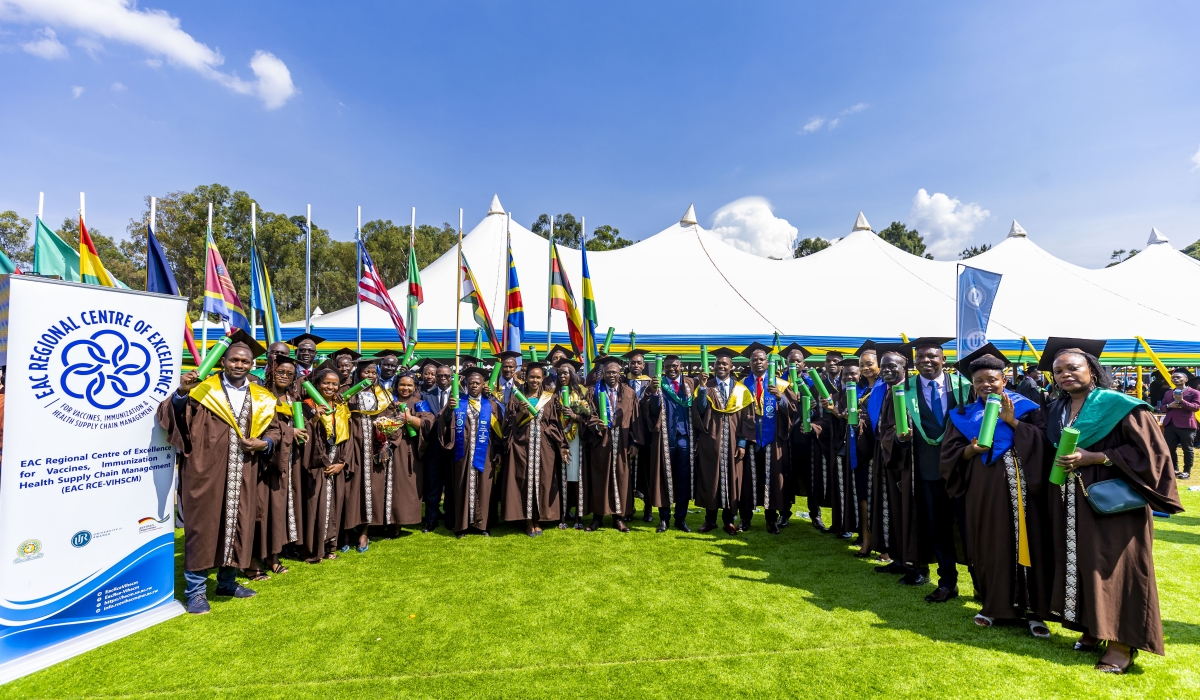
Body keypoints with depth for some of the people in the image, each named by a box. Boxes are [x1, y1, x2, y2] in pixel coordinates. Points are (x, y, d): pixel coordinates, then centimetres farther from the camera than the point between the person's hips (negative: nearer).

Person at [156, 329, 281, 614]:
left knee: (238, 526, 11)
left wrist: (264, 443, -7)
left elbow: (274, 430, 13)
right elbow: (170, 416, -9)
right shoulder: (202, 388, 0)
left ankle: (227, 582, 29)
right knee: (202, 527, 2)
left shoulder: (261, 399, 9)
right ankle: (196, 590, 16)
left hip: (242, 476, 4)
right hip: (205, 472, -3)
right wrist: (181, 392, -27)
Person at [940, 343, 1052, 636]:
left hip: (1019, 487, -1)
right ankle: (994, 605, 19)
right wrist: (971, 450, -16)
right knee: (989, 546, 6)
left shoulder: (1025, 407, 4)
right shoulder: (963, 415, 7)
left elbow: (1043, 438, -9)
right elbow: (949, 453, 1)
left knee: (1026, 542, 1)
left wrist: (1012, 421, -15)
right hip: (982, 491, 1)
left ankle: (1034, 610, 13)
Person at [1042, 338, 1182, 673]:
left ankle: (1122, 642, 9)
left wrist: (1092, 458, -18)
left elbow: (1148, 450, -12)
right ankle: (1092, 629, 22)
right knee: (1078, 563, 9)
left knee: (1113, 565, -1)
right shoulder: (1055, 410, 9)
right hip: (1070, 504, 6)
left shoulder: (1117, 405, -8)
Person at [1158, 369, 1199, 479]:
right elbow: (1161, 408, 14)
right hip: (1170, 425, 5)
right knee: (1169, 448, 7)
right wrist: (1169, 405, -6)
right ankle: (1175, 469, 19)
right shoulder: (1168, 393, 14)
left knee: (1187, 449, 4)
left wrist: (1182, 401, -20)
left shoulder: (1194, 392, 1)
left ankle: (1187, 471, 12)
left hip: (1186, 425, -4)